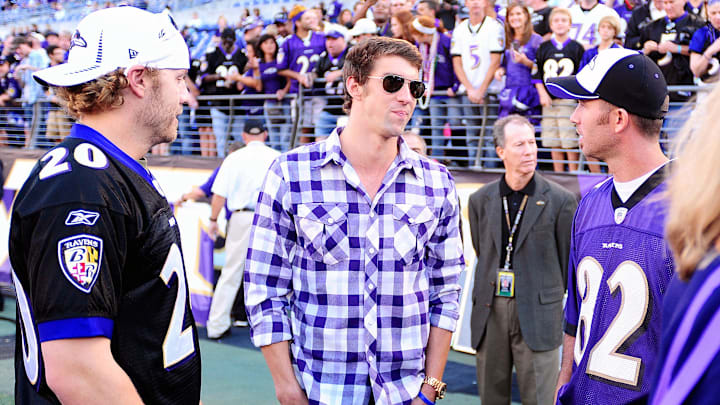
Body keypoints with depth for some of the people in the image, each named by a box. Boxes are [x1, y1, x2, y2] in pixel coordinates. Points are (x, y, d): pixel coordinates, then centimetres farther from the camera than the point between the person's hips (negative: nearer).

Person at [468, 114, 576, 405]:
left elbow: (569, 262, 3)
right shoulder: (480, 201, 6)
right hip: (490, 312, 3)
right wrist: (489, 293, 14)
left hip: (537, 315, -3)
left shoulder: (560, 200, -4)